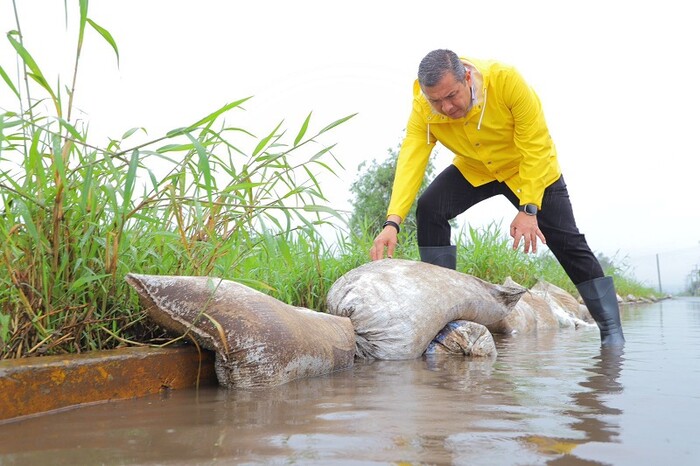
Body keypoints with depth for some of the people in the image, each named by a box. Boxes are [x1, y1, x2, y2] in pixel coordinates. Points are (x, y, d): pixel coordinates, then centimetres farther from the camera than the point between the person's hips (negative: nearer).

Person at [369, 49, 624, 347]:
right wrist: (393, 221, -45)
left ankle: (612, 330, 9)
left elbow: (535, 147, -30)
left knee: (567, 243, -5)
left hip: (528, 168, -2)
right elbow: (411, 162, -32)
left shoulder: (505, 80, -34)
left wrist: (528, 210, -34)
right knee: (429, 209, -22)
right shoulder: (422, 108, -25)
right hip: (473, 170, 3)